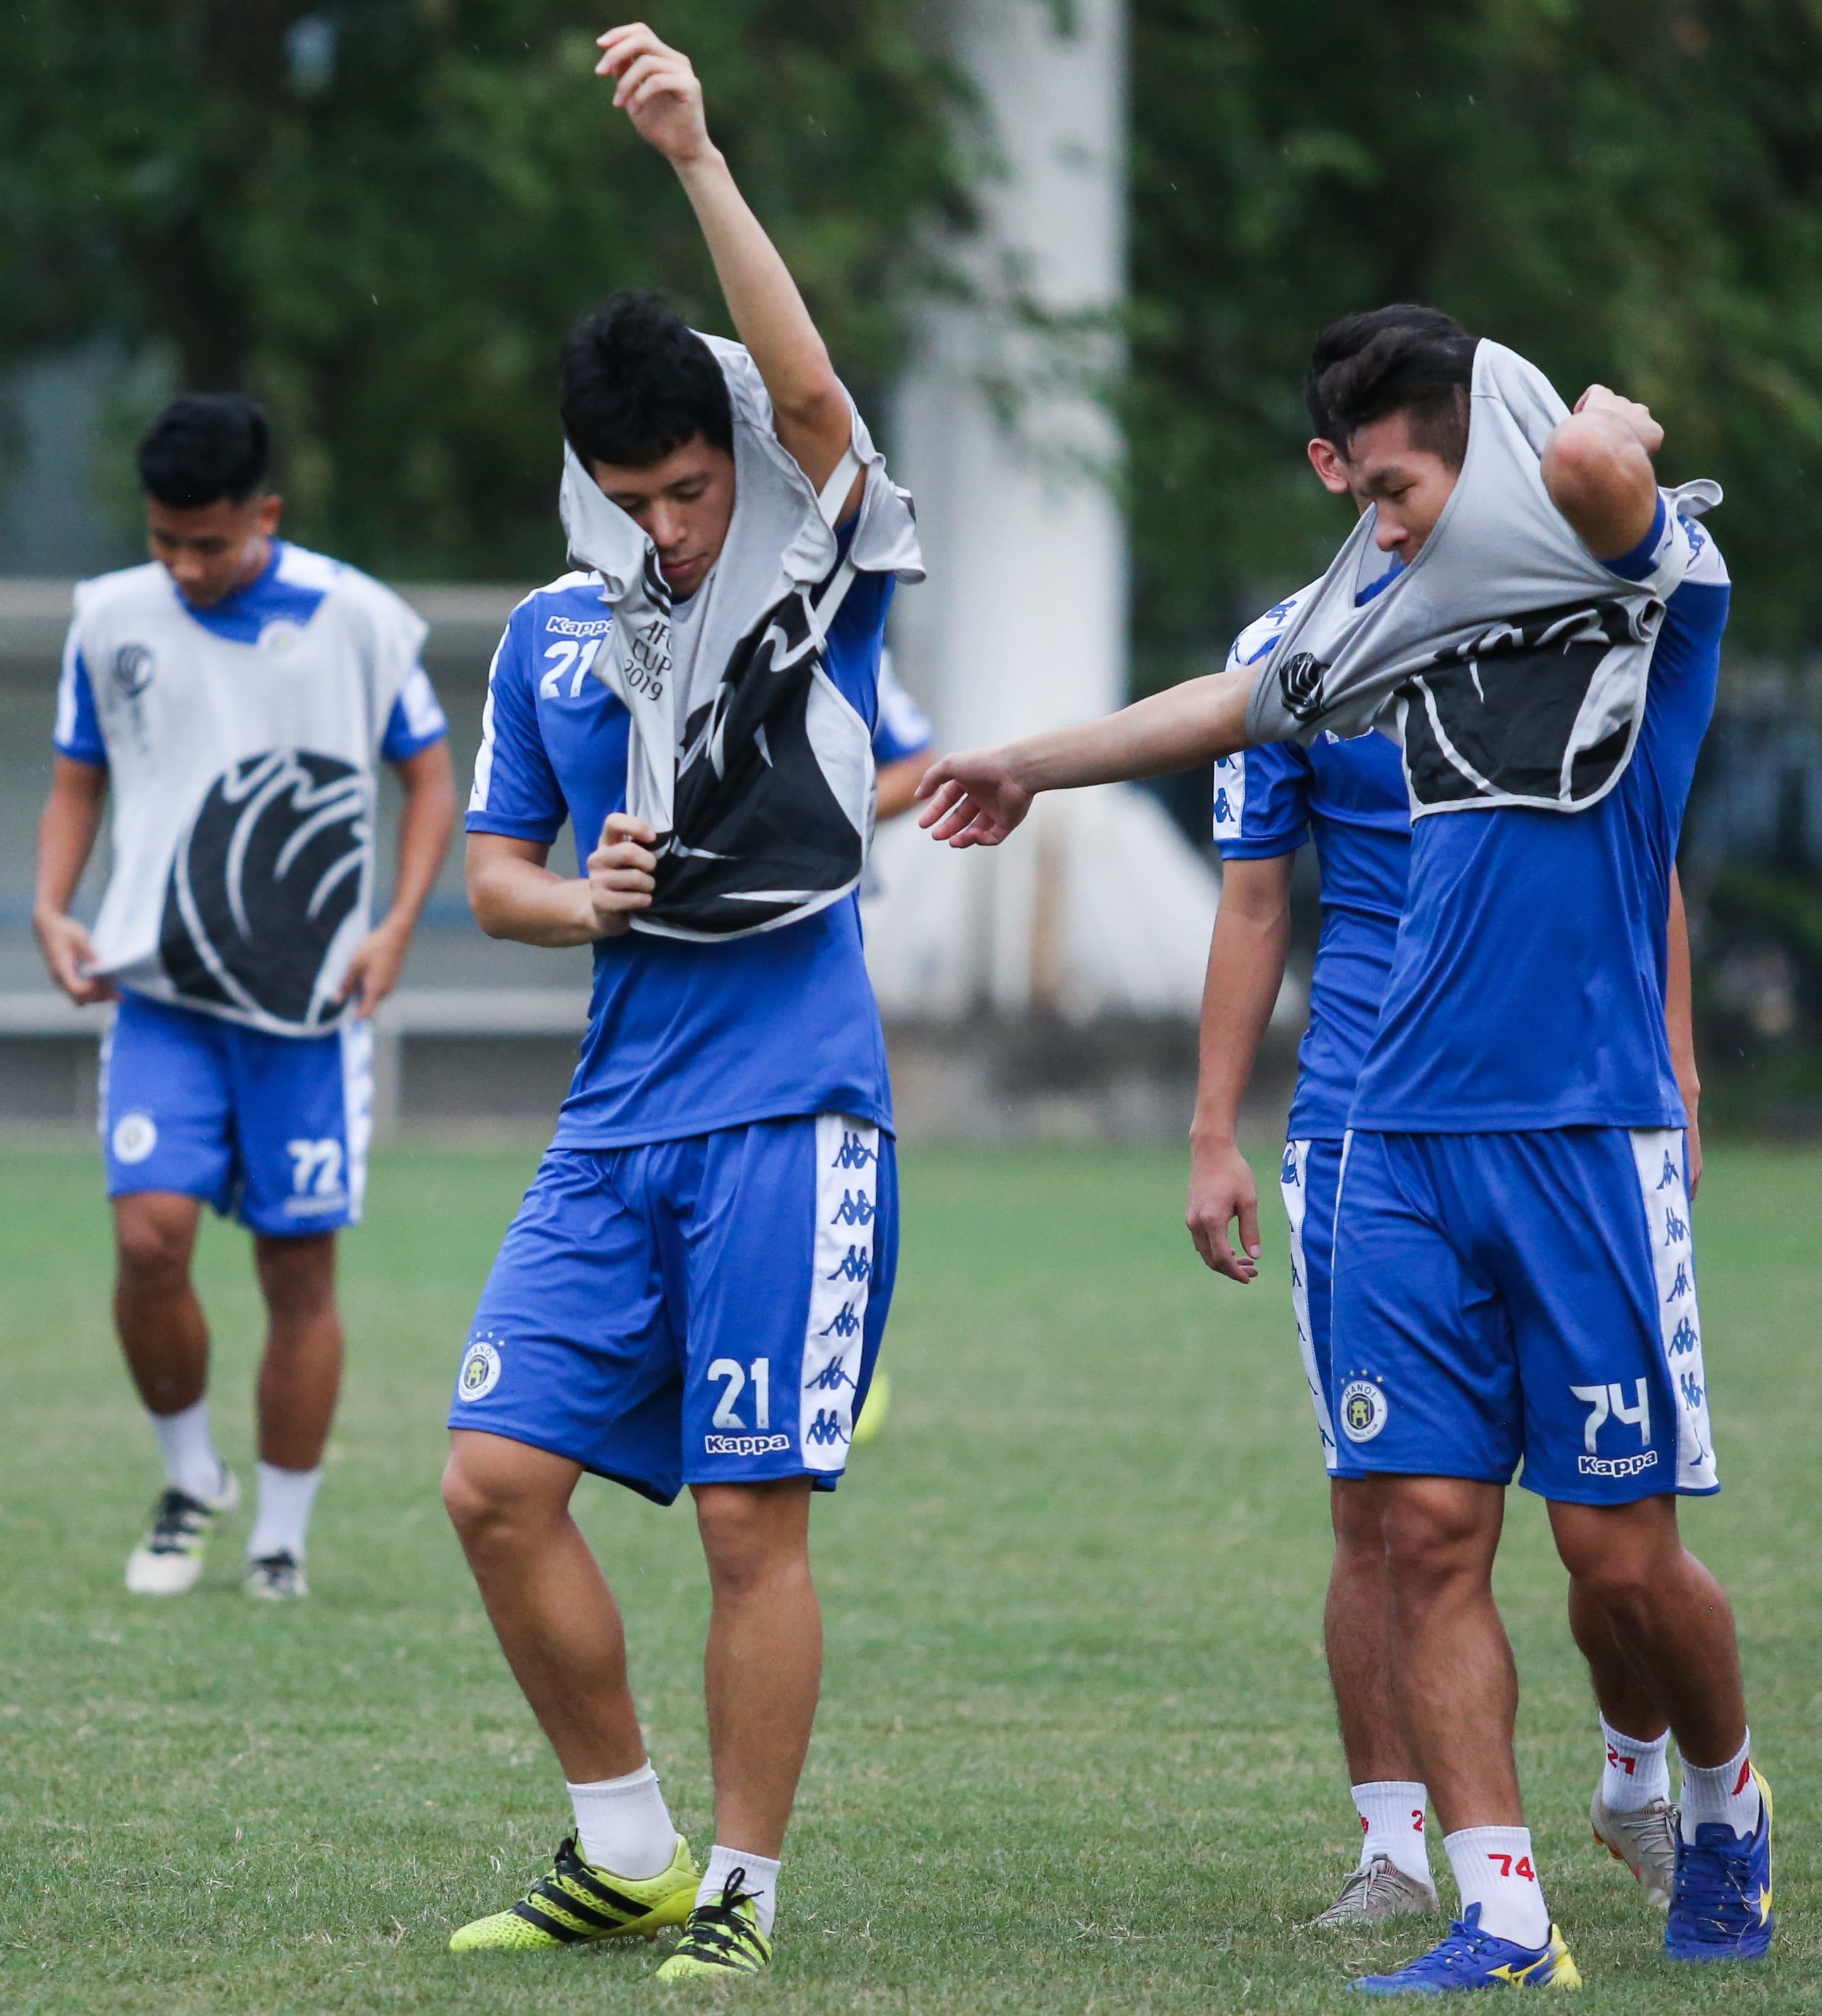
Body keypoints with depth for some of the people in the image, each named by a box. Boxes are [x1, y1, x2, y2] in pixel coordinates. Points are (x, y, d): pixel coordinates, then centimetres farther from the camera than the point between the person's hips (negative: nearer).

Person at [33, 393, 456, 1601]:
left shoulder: (358, 620, -2)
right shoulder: (112, 620, 4)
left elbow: (431, 776, 7)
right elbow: (80, 781, 16)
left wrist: (396, 928, -6)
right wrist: (52, 910, -1)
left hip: (312, 1003, -1)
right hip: (162, 992, 1)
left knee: (300, 1270, 1)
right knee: (150, 1234, -14)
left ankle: (284, 1538, 13)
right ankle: (192, 1480, 9)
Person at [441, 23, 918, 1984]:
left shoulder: (819, 579, -1)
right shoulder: (551, 633, 13)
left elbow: (806, 386, -20)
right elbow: (492, 867, 20)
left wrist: (697, 159, -29)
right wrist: (583, 899, -3)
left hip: (788, 1120, -5)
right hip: (613, 1128, 5)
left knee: (751, 1518, -5)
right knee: (498, 1480, -2)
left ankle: (743, 1892, 6)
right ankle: (624, 1849, 13)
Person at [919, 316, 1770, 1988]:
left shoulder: (1646, 581, -4)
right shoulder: (1408, 615, 16)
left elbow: (1592, 461, -28)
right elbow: (1239, 703, 33)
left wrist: (1614, 432, -4)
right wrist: (1034, 766, 46)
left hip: (1588, 1140, -6)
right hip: (1409, 1145, 6)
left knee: (1622, 1553, -2)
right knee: (1431, 1529, -3)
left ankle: (1726, 1807, 26)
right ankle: (1502, 1918, 0)